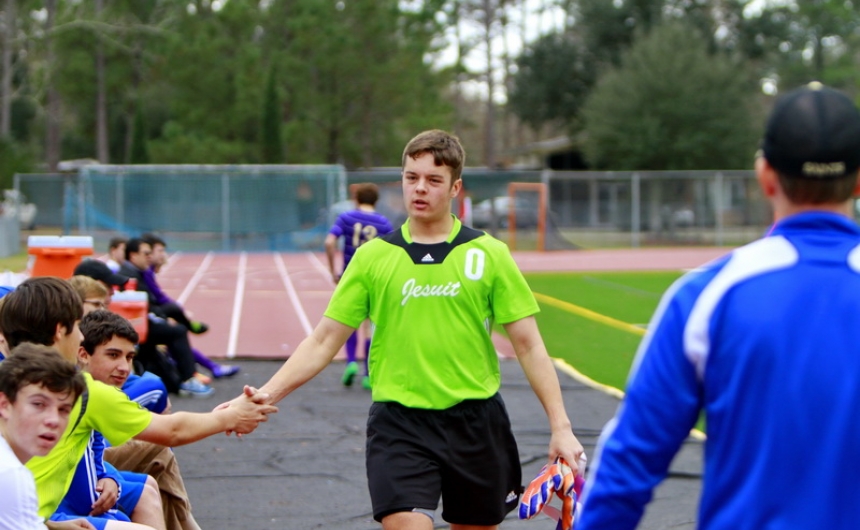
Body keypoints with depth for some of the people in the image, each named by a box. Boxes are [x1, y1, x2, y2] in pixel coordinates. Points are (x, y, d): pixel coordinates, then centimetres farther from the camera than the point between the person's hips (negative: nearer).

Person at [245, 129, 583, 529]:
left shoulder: (488, 254, 1)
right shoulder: (372, 256, 3)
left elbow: (529, 346, 1)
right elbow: (323, 342, 4)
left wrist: (561, 427, -5)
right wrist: (267, 394, -8)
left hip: (474, 421, 1)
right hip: (399, 424, -1)